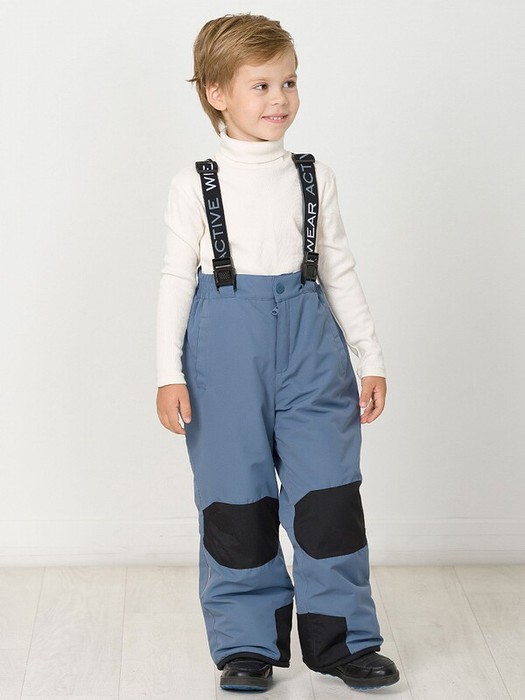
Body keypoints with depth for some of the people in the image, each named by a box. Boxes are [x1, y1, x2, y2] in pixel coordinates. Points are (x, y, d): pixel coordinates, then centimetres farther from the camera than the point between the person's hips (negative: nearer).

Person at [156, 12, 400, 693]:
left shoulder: (314, 177, 8)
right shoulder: (197, 184, 1)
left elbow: (340, 272, 12)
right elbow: (176, 277, 2)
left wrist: (372, 358, 10)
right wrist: (170, 372, -4)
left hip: (308, 342, 2)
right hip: (225, 343, -2)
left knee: (328, 487, 0)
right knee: (234, 495, 3)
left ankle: (342, 636, 14)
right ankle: (248, 643, 16)